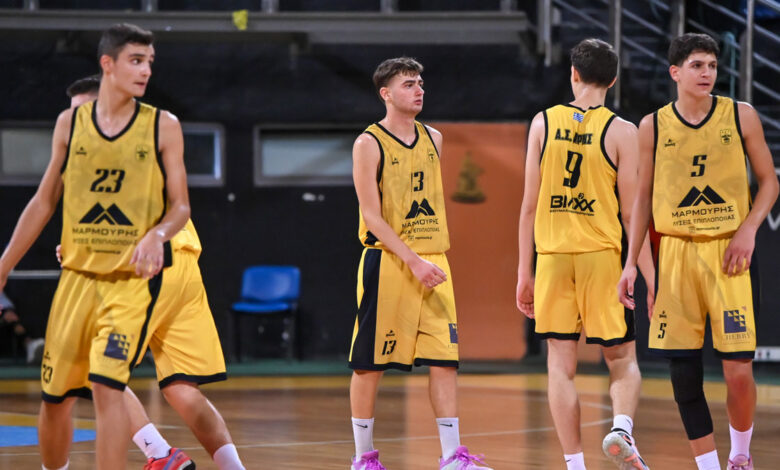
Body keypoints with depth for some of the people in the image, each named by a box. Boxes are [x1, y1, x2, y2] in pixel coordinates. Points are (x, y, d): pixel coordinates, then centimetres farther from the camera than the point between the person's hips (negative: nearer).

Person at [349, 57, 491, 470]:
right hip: (387, 263, -5)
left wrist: (437, 257, 16)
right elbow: (372, 216, -12)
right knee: (369, 363, 0)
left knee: (445, 358, -1)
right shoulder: (369, 144, -6)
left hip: (433, 264, 5)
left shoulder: (433, 139, 12)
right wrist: (413, 261, -19)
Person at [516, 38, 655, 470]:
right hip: (602, 256, -1)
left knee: (560, 365, 5)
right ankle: (621, 428, -18)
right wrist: (651, 280, 0)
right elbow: (632, 214, -5)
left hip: (552, 256, 2)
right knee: (622, 361, 9)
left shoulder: (543, 123, 4)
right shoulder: (621, 132, -3)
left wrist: (524, 273, 9)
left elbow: (530, 204, 4)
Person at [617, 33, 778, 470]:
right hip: (675, 253, 1)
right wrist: (632, 262, 4)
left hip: (728, 252, -1)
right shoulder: (654, 126, 4)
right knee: (684, 375, -1)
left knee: (739, 370, -7)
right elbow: (643, 196, 10)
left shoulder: (741, 116, 2)